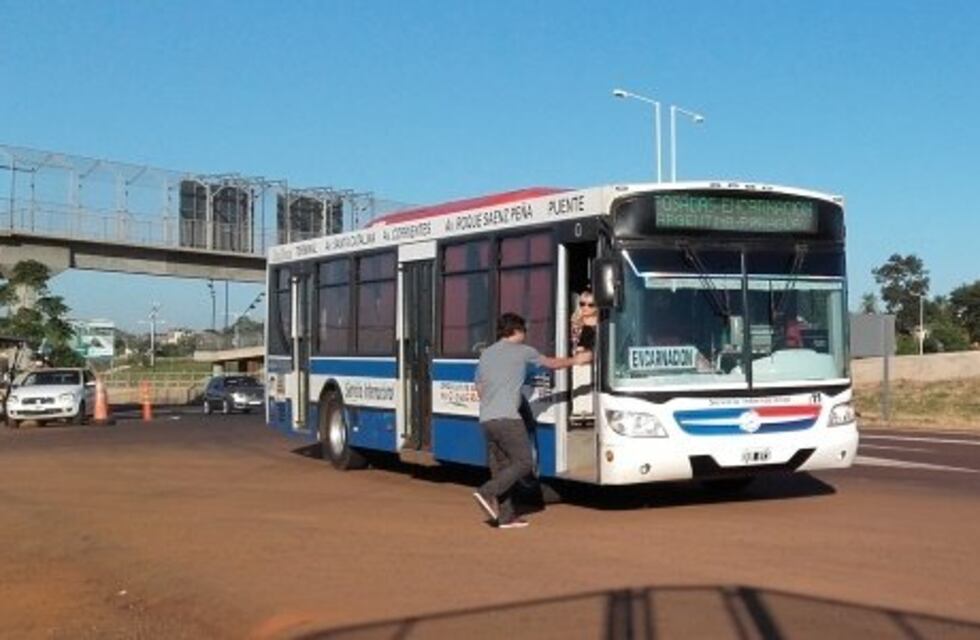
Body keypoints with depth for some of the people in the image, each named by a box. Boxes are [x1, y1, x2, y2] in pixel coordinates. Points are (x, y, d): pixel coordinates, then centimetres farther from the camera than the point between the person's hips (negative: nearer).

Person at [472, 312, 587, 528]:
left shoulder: (486, 354, 18)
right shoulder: (522, 351, 2)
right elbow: (552, 363, 16)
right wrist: (574, 360, 32)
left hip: (486, 419, 7)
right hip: (507, 417, -7)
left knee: (500, 466, 10)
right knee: (523, 463, -2)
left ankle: (506, 516, 9)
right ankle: (488, 493, -15)